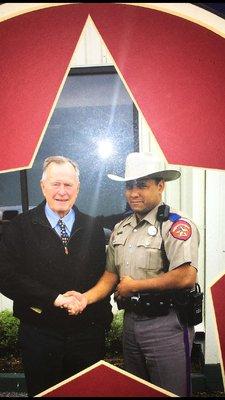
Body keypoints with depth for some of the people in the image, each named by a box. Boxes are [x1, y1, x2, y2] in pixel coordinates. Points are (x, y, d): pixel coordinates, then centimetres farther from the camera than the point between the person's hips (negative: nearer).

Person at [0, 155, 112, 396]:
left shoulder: (93, 227, 3)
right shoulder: (19, 227, -5)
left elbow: (104, 275, 6)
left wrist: (103, 318, -1)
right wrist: (54, 299, -19)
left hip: (88, 333, 3)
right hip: (39, 334, -2)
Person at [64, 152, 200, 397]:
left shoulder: (177, 225, -17)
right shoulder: (120, 229, 6)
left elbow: (186, 276, -27)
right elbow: (111, 274, 7)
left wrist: (135, 285, -18)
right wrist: (86, 297, -11)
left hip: (166, 325, -7)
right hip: (131, 320, 7)